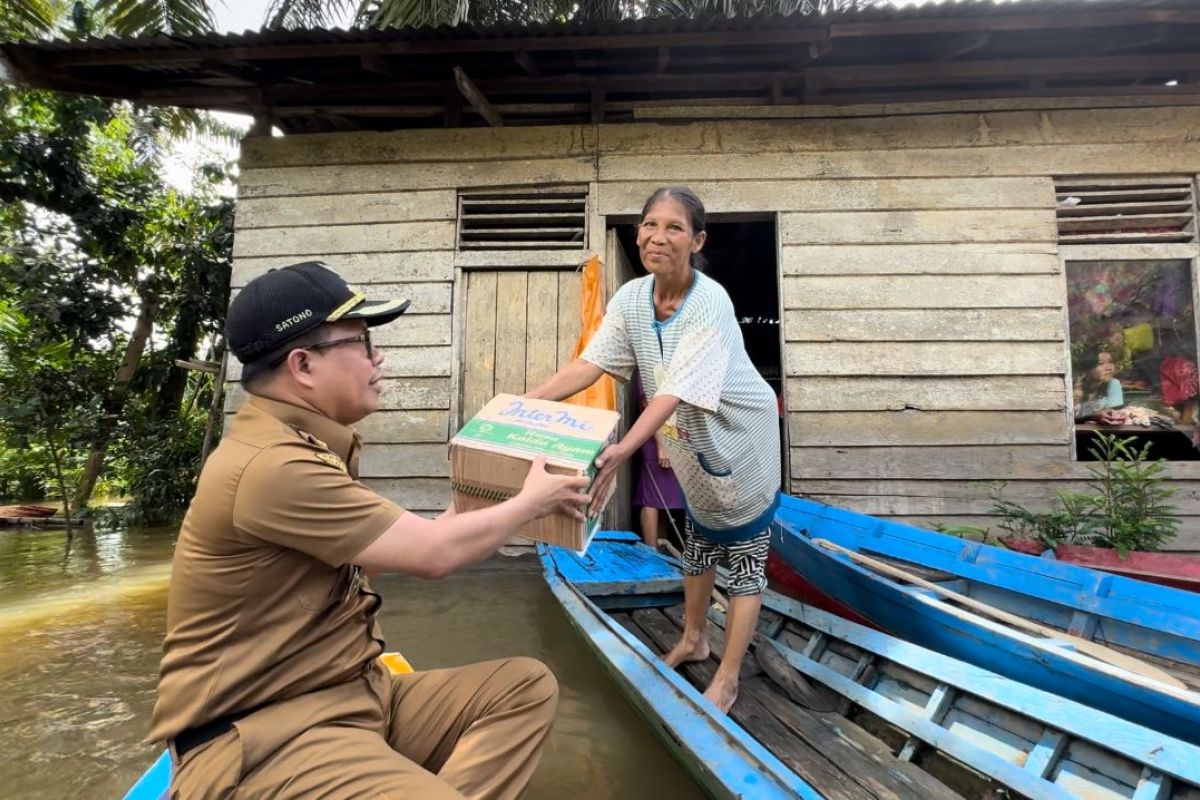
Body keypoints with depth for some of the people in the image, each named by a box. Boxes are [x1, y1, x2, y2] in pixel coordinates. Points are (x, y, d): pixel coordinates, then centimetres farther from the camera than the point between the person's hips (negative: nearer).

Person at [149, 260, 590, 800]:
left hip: (351, 693, 10)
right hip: (260, 734, -9)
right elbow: (432, 554, -19)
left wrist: (470, 512, 16)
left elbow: (383, 551, 16)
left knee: (526, 686, -1)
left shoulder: (304, 448, 10)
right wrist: (532, 502, -3)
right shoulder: (273, 466, -22)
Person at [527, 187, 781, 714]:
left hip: (740, 438, -6)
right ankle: (693, 639, 44)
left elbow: (676, 391, -40)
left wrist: (623, 451, -53)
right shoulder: (631, 297, -12)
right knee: (699, 540, 23)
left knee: (745, 559, 4)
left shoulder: (710, 304, -31)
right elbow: (590, 363, -17)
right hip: (690, 439, 6)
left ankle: (727, 679, 20)